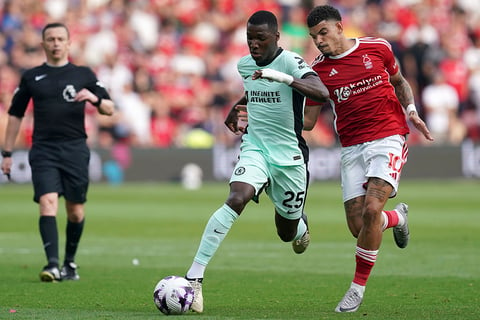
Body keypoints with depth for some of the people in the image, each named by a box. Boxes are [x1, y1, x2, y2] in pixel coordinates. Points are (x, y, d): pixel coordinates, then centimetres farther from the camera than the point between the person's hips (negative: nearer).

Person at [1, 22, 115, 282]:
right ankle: (52, 264, -23)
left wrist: (94, 98, -15)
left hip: (75, 149, 1)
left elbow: (109, 109, 7)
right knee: (47, 202, -17)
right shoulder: (31, 77, 10)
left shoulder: (84, 75, 8)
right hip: (43, 150, -1)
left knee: (75, 211, 4)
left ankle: (70, 263, 22)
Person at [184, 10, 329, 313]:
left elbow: (322, 93, -35)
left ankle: (301, 223, 55)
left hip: (290, 156, -2)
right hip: (255, 148, 2)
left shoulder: (290, 62, -15)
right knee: (236, 200, -28)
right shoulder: (245, 64, 3)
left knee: (288, 232, 12)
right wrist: (236, 107, 17)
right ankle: (194, 278, -32)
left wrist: (283, 77, -45)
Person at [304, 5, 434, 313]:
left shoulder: (377, 48, 1)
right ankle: (398, 217, 32)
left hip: (388, 139, -3)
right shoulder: (318, 70, 3)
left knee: (371, 209, -22)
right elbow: (307, 120, 6)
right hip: (351, 147, 3)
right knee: (358, 226, -6)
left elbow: (400, 81, 20)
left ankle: (358, 287, -8)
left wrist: (411, 111, 3)